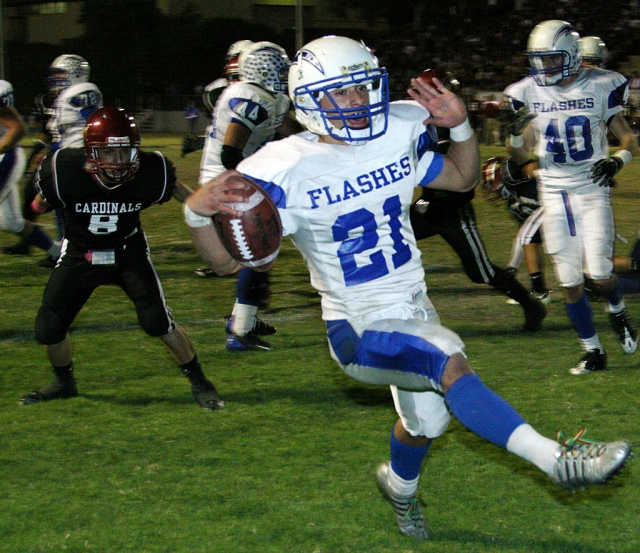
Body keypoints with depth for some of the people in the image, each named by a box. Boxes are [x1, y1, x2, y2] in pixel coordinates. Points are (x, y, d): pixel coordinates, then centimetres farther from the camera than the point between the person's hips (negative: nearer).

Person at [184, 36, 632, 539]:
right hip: (359, 329, -7)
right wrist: (198, 212, -38)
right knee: (449, 361, -34)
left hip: (414, 307, 7)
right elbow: (227, 258, -18)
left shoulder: (397, 137, -4)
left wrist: (461, 126, -4)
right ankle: (558, 460, -36)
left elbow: (463, 178, 14)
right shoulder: (288, 171, -20)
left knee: (425, 419, 26)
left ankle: (399, 486, 60)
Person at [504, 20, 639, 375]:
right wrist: (516, 133, -16)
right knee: (570, 282, 1)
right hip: (553, 193, 2)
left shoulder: (599, 88, -5)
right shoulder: (527, 94, 1)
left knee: (599, 272, -12)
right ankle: (593, 352, 15)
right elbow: (521, 156, 6)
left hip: (592, 189, -2)